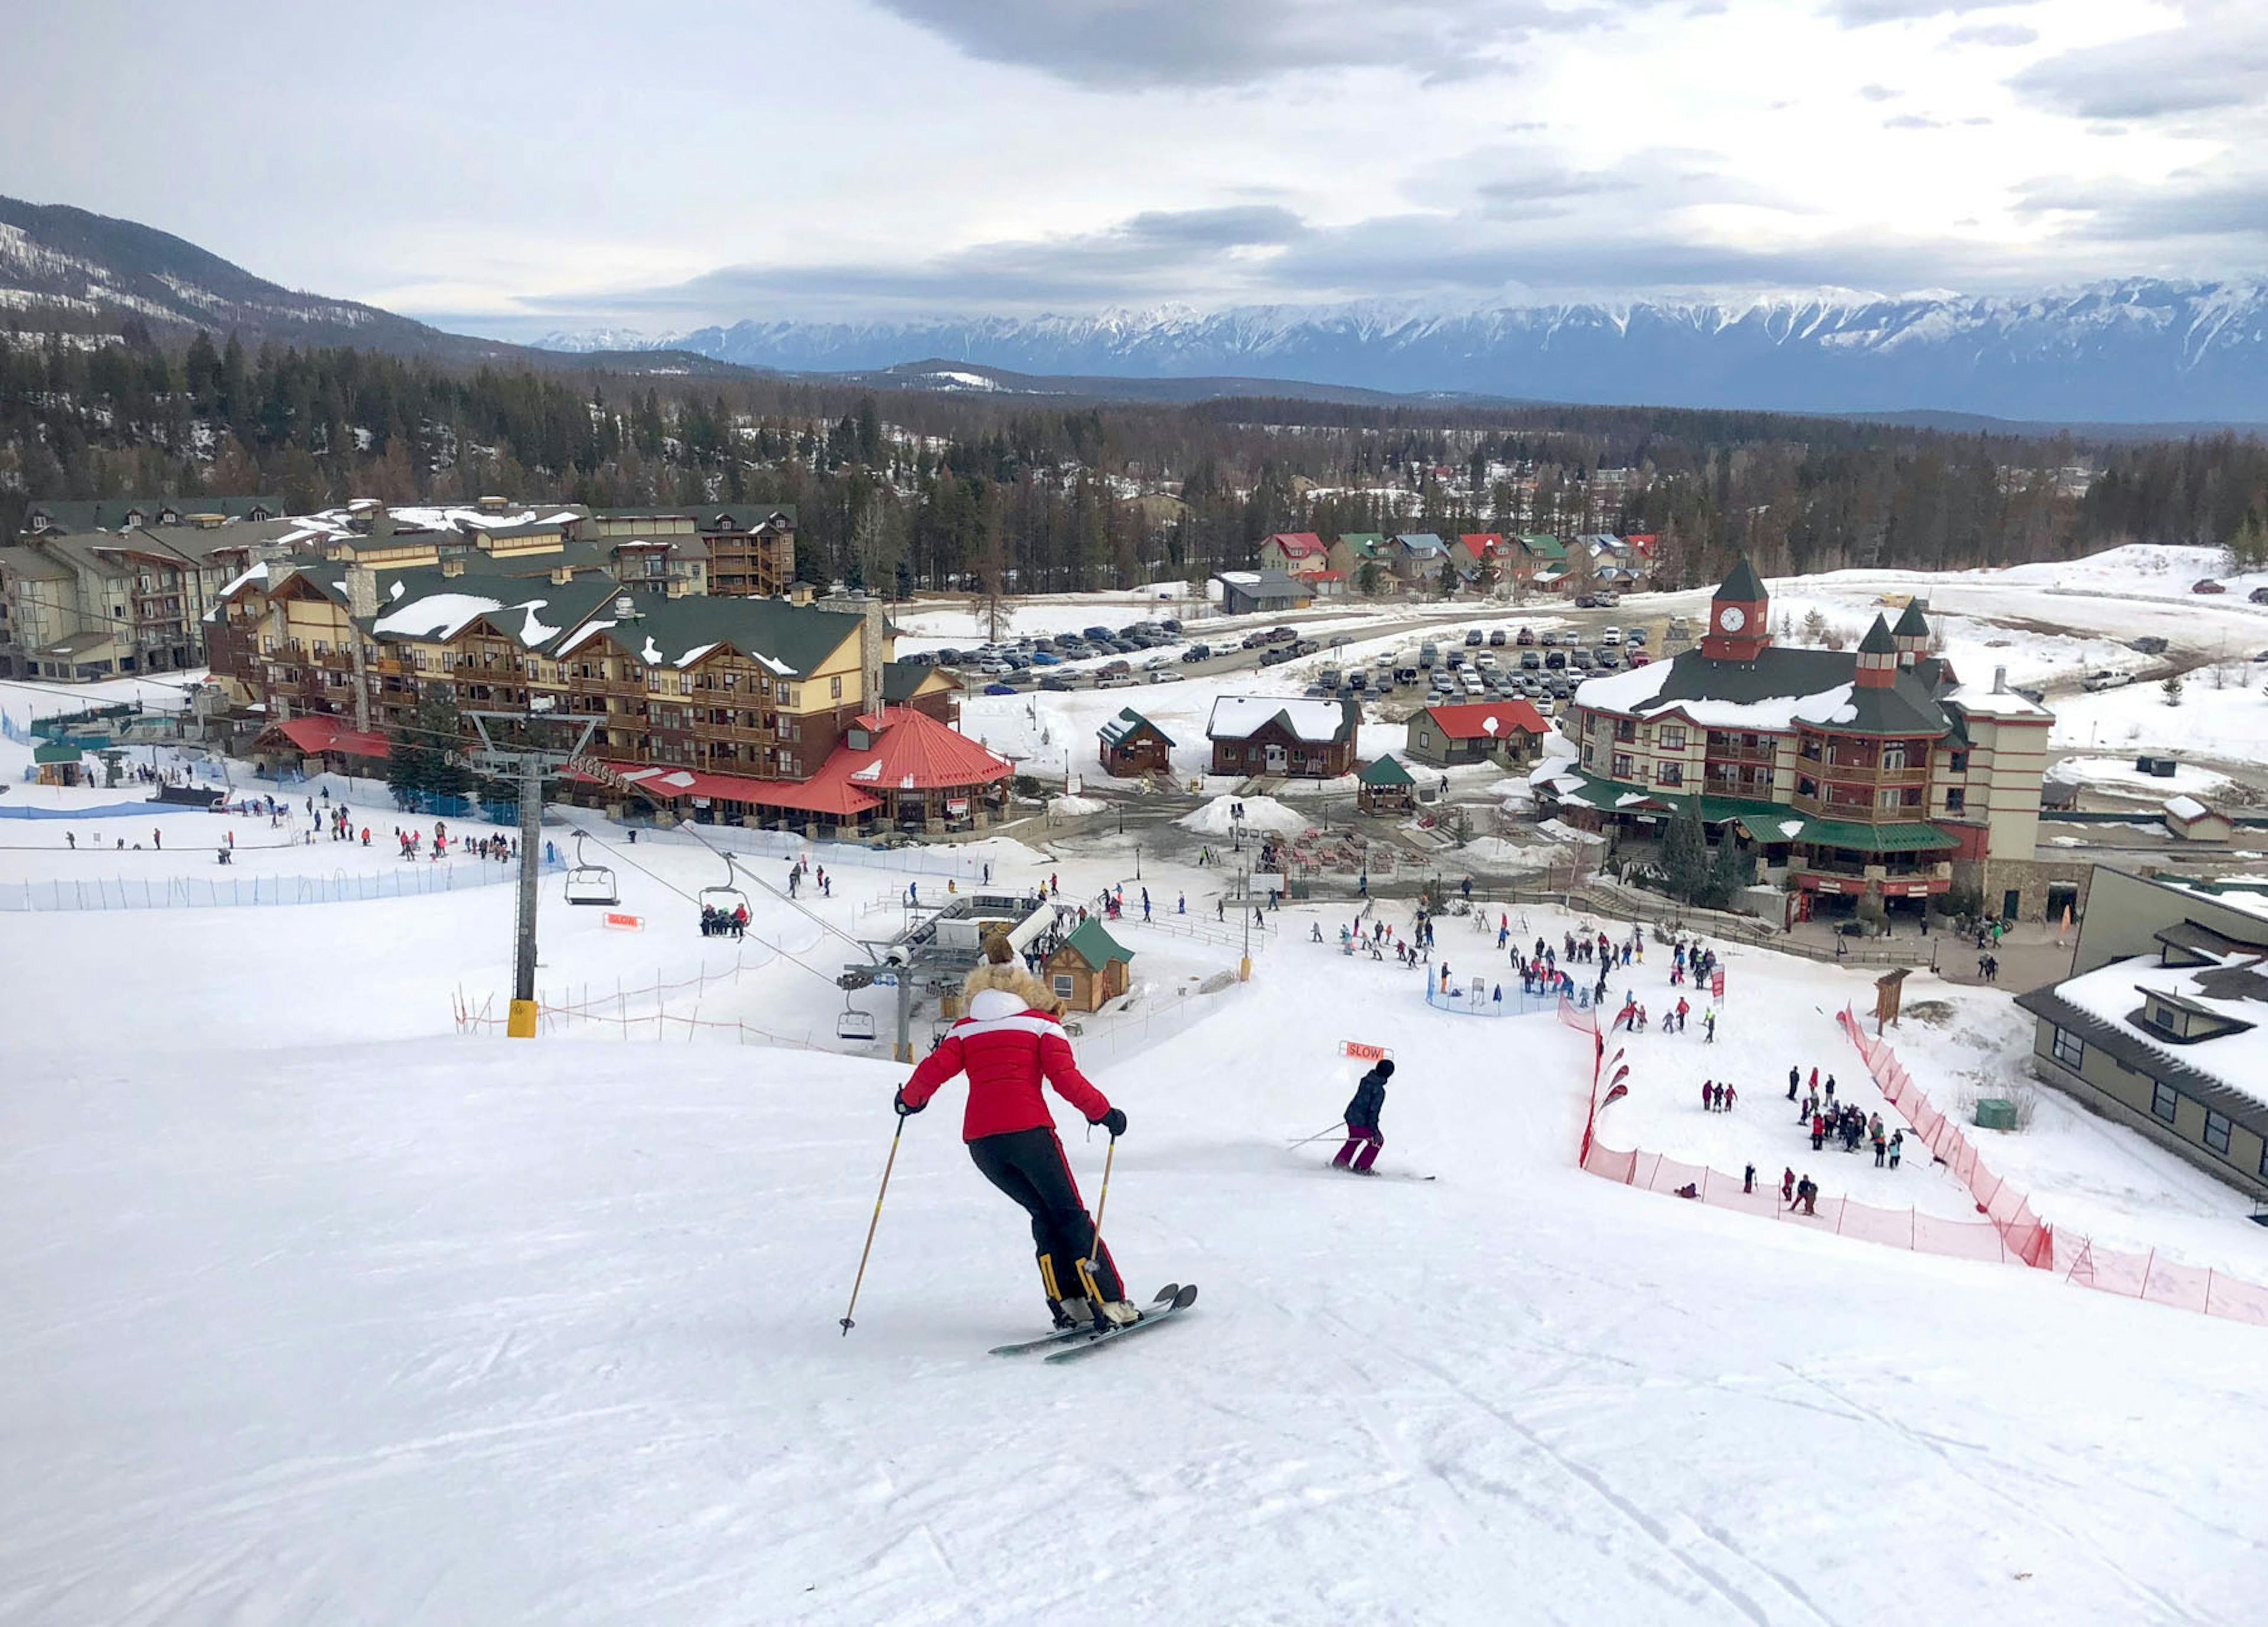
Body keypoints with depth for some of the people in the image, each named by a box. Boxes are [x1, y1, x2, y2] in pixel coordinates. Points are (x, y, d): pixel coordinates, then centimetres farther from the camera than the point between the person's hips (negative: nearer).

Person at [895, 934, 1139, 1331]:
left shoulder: (964, 1029, 17)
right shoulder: (1041, 1023, 9)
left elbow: (934, 1070, 7)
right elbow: (1065, 1077, -4)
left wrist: (911, 1098, 26)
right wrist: (1103, 1112, 6)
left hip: (979, 1140, 4)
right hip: (1028, 1130, -3)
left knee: (1044, 1213, 18)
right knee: (1070, 1213, 6)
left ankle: (1067, 1303, 8)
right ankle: (1109, 1303, -2)